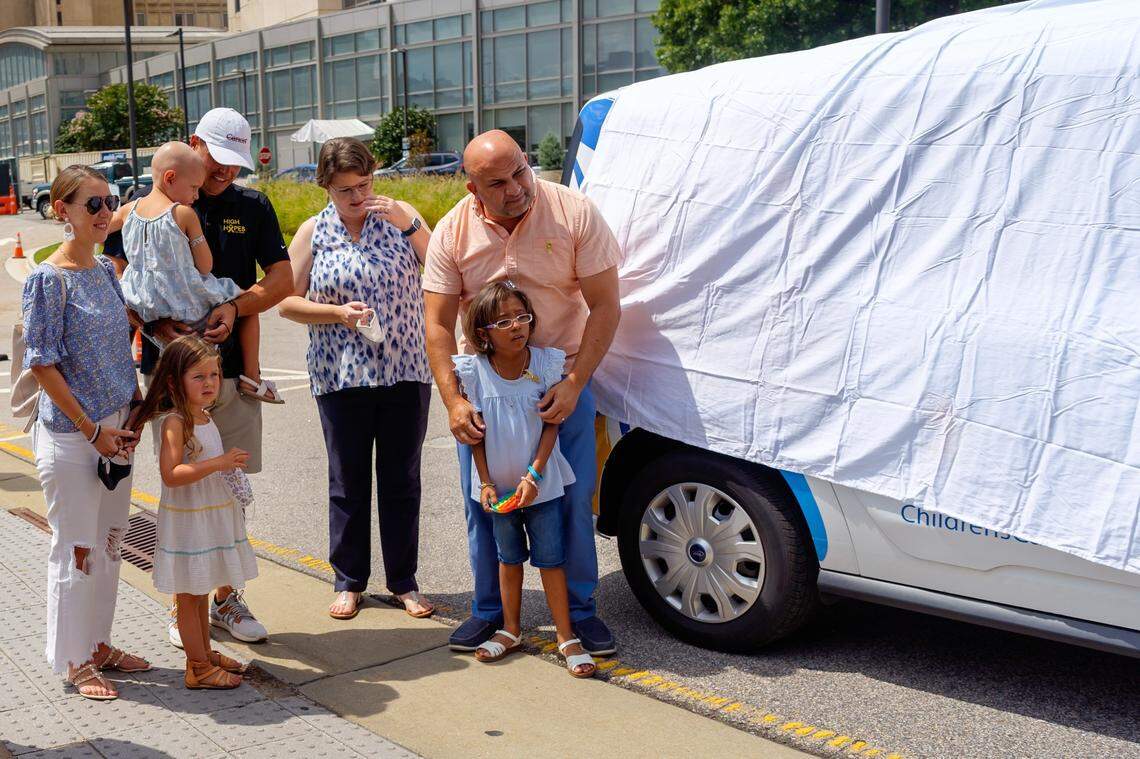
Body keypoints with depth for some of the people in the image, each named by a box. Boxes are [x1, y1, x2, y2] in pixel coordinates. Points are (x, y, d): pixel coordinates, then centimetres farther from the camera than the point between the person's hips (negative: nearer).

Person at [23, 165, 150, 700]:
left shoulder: (105, 271, 7)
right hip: (71, 433, -7)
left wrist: (132, 415, 4)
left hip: (115, 430, 7)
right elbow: (43, 365, -15)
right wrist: (92, 431, -15)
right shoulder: (49, 279, -14)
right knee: (75, 548, 3)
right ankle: (73, 661, 17)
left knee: (109, 541, 15)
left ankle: (98, 644, 29)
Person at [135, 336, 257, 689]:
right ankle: (198, 668, 9)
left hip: (213, 515, 8)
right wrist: (219, 463, -32)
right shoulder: (174, 422, -19)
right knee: (188, 594, 3)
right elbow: (171, 474, -29)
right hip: (186, 519, -8)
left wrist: (231, 465, 9)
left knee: (201, 591, 19)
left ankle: (204, 653, 30)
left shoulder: (206, 417, 8)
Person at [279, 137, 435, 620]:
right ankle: (349, 581, 22)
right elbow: (287, 303, 3)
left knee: (402, 479, 7)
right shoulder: (313, 233, 2)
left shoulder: (400, 215, 3)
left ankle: (404, 581, 20)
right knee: (348, 482, 8)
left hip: (406, 371, 0)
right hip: (341, 376, 0)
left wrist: (409, 226, -16)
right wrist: (338, 314, -12)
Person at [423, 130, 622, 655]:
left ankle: (580, 610, 19)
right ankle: (489, 610, 25)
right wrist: (453, 402, -17)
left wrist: (573, 386, -18)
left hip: (562, 377, -2)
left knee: (575, 499, 2)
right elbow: (437, 324, -7)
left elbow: (605, 307, -12)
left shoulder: (575, 213, -15)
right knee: (482, 500, 8)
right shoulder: (452, 233, -9)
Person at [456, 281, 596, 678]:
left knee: (550, 557, 2)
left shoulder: (547, 363, -11)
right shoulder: (474, 371, -9)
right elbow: (476, 433, -3)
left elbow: (551, 425, -7)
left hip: (541, 483, -1)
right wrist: (485, 482, -7)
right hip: (498, 484, 1)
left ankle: (566, 637, 11)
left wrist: (534, 475, -14)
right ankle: (510, 630, 30)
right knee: (508, 557, 16)